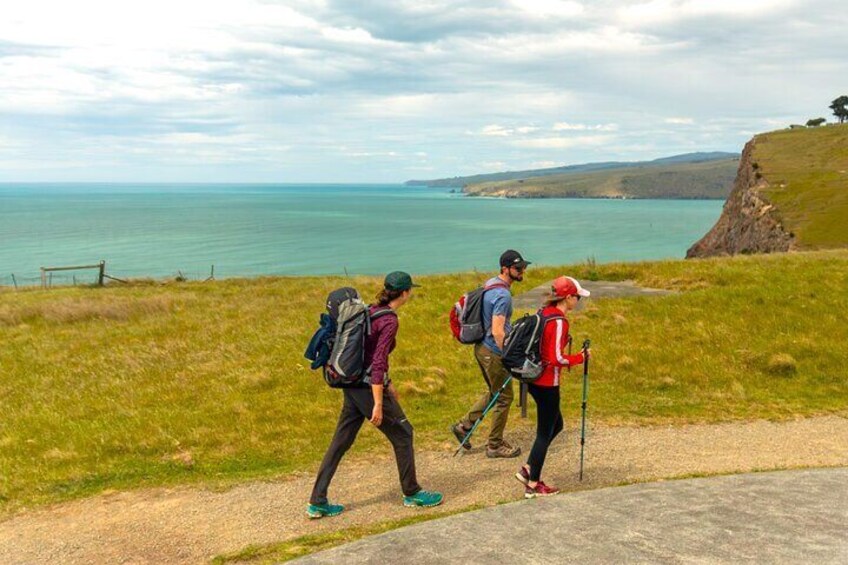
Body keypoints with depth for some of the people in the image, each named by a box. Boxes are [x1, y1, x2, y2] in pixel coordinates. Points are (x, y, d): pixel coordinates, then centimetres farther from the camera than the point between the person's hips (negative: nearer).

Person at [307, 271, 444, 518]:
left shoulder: (370, 310, 10)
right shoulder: (389, 321, -16)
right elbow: (378, 363, -23)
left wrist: (387, 383, 28)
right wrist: (378, 404, -22)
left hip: (353, 385, 9)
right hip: (369, 388, -8)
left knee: (340, 442, 11)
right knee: (402, 434, 9)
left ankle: (317, 502, 13)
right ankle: (411, 493, 23)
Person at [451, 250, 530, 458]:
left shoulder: (491, 284, 8)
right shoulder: (503, 295, -23)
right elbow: (497, 331, -28)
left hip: (482, 347, 10)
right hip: (493, 352, -10)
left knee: (494, 393, 23)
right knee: (504, 398, 5)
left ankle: (463, 425, 24)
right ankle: (495, 445, 16)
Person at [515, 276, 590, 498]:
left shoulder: (544, 313, 7)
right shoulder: (559, 322, -20)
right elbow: (556, 359, -23)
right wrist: (580, 357, -11)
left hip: (534, 378, 9)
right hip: (547, 384, -9)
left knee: (556, 425, 21)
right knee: (545, 432, 4)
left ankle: (528, 469, 23)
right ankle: (533, 485, 14)